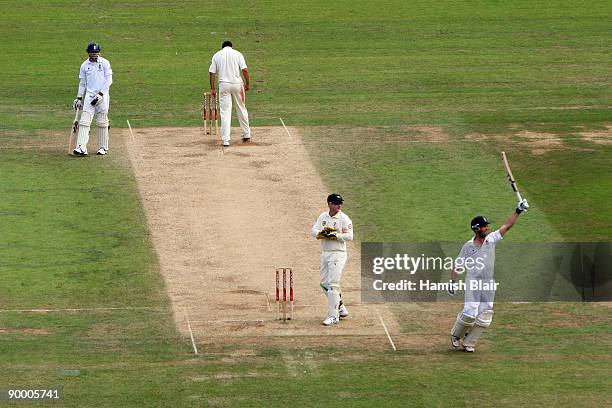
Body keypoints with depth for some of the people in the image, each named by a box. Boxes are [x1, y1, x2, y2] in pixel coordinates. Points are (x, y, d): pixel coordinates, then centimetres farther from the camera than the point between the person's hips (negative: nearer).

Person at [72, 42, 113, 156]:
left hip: (103, 95, -2)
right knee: (84, 121, -10)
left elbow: (109, 80, -6)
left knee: (102, 123, 1)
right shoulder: (84, 65, 7)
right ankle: (81, 147, -17)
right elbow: (82, 83, 14)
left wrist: (100, 94, -13)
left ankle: (103, 147, 13)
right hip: (89, 95, 2)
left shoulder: (104, 63, -2)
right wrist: (79, 98, 9)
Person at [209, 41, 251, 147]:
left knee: (225, 112, -1)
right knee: (241, 109, 16)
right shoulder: (237, 54, 5)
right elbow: (244, 69, -5)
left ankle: (225, 140, -7)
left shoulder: (217, 55, 9)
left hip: (224, 85, 0)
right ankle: (246, 134, 26)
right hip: (237, 83, 0)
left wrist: (212, 89, 6)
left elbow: (212, 73, 4)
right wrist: (248, 83, 3)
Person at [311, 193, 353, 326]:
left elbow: (349, 236, -14)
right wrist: (322, 232, -19)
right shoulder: (323, 217, 8)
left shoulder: (344, 218, -8)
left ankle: (333, 316, -10)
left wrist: (334, 235, -23)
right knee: (324, 283, 13)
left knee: (332, 284, -12)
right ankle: (341, 308, 28)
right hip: (325, 254, 7)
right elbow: (313, 231, 1)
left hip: (338, 254, -7)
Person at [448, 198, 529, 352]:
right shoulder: (468, 246, -1)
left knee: (484, 316, 1)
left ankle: (468, 343, 11)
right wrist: (453, 281, -5)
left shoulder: (491, 239, 5)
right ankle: (456, 336, 14)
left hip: (489, 284, 4)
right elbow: (457, 265, 3)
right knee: (470, 313, -11)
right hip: (473, 283, -4)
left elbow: (507, 225, 2)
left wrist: (518, 211, -8)